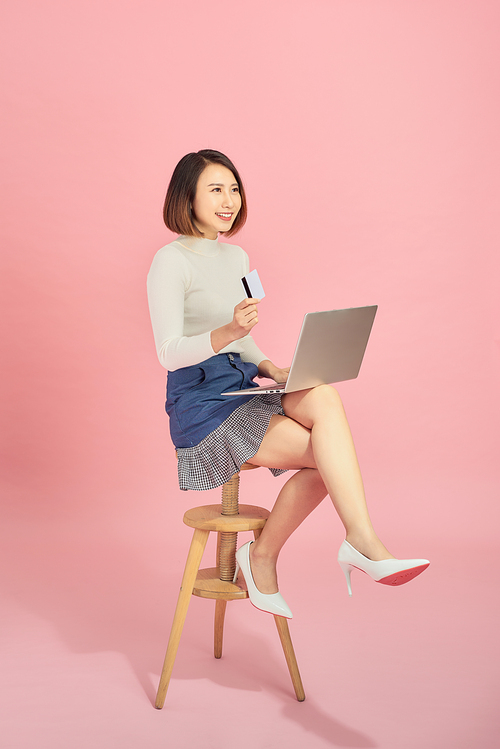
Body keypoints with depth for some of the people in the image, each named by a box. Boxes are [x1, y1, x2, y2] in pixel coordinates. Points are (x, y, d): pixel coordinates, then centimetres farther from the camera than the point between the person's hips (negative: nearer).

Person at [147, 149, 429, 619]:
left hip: (243, 387, 7)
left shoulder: (237, 257, 16)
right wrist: (228, 332, -33)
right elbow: (169, 353, -16)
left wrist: (270, 369, 0)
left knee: (324, 398, -24)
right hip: (201, 404, -7)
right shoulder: (171, 261, -8)